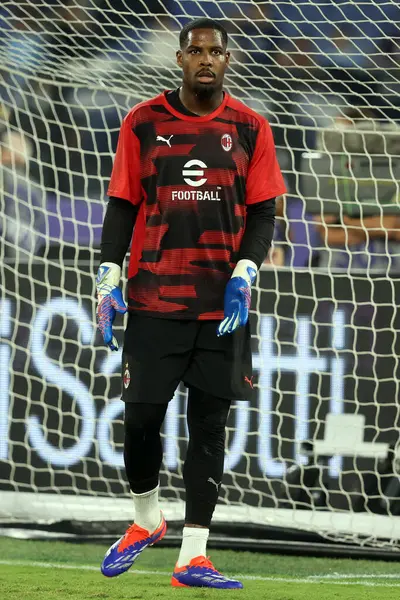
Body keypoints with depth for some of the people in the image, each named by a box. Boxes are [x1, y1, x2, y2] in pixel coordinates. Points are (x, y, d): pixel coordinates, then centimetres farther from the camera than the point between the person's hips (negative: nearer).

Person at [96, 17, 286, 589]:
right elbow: (122, 206, 6)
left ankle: (193, 556, 2)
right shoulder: (143, 123, 4)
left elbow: (263, 213, 6)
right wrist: (108, 277, -3)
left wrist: (244, 271, -9)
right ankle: (146, 519, 24)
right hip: (153, 299, -1)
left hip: (223, 304, 1)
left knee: (209, 424, 0)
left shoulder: (250, 128, 5)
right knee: (141, 416, -3)